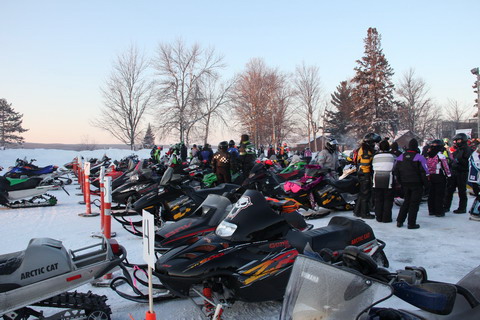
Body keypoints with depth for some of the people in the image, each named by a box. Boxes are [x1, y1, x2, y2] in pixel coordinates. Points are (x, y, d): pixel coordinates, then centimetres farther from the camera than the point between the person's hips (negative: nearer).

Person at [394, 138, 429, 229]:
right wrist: (425, 183, 0)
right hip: (416, 184, -5)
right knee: (414, 203, 2)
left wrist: (401, 182, 16)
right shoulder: (419, 157, -11)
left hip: (405, 184, 5)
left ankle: (400, 221, 15)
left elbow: (396, 171, 8)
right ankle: (411, 223, 4)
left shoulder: (401, 157, 4)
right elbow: (424, 172, -11)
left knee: (406, 201, 17)